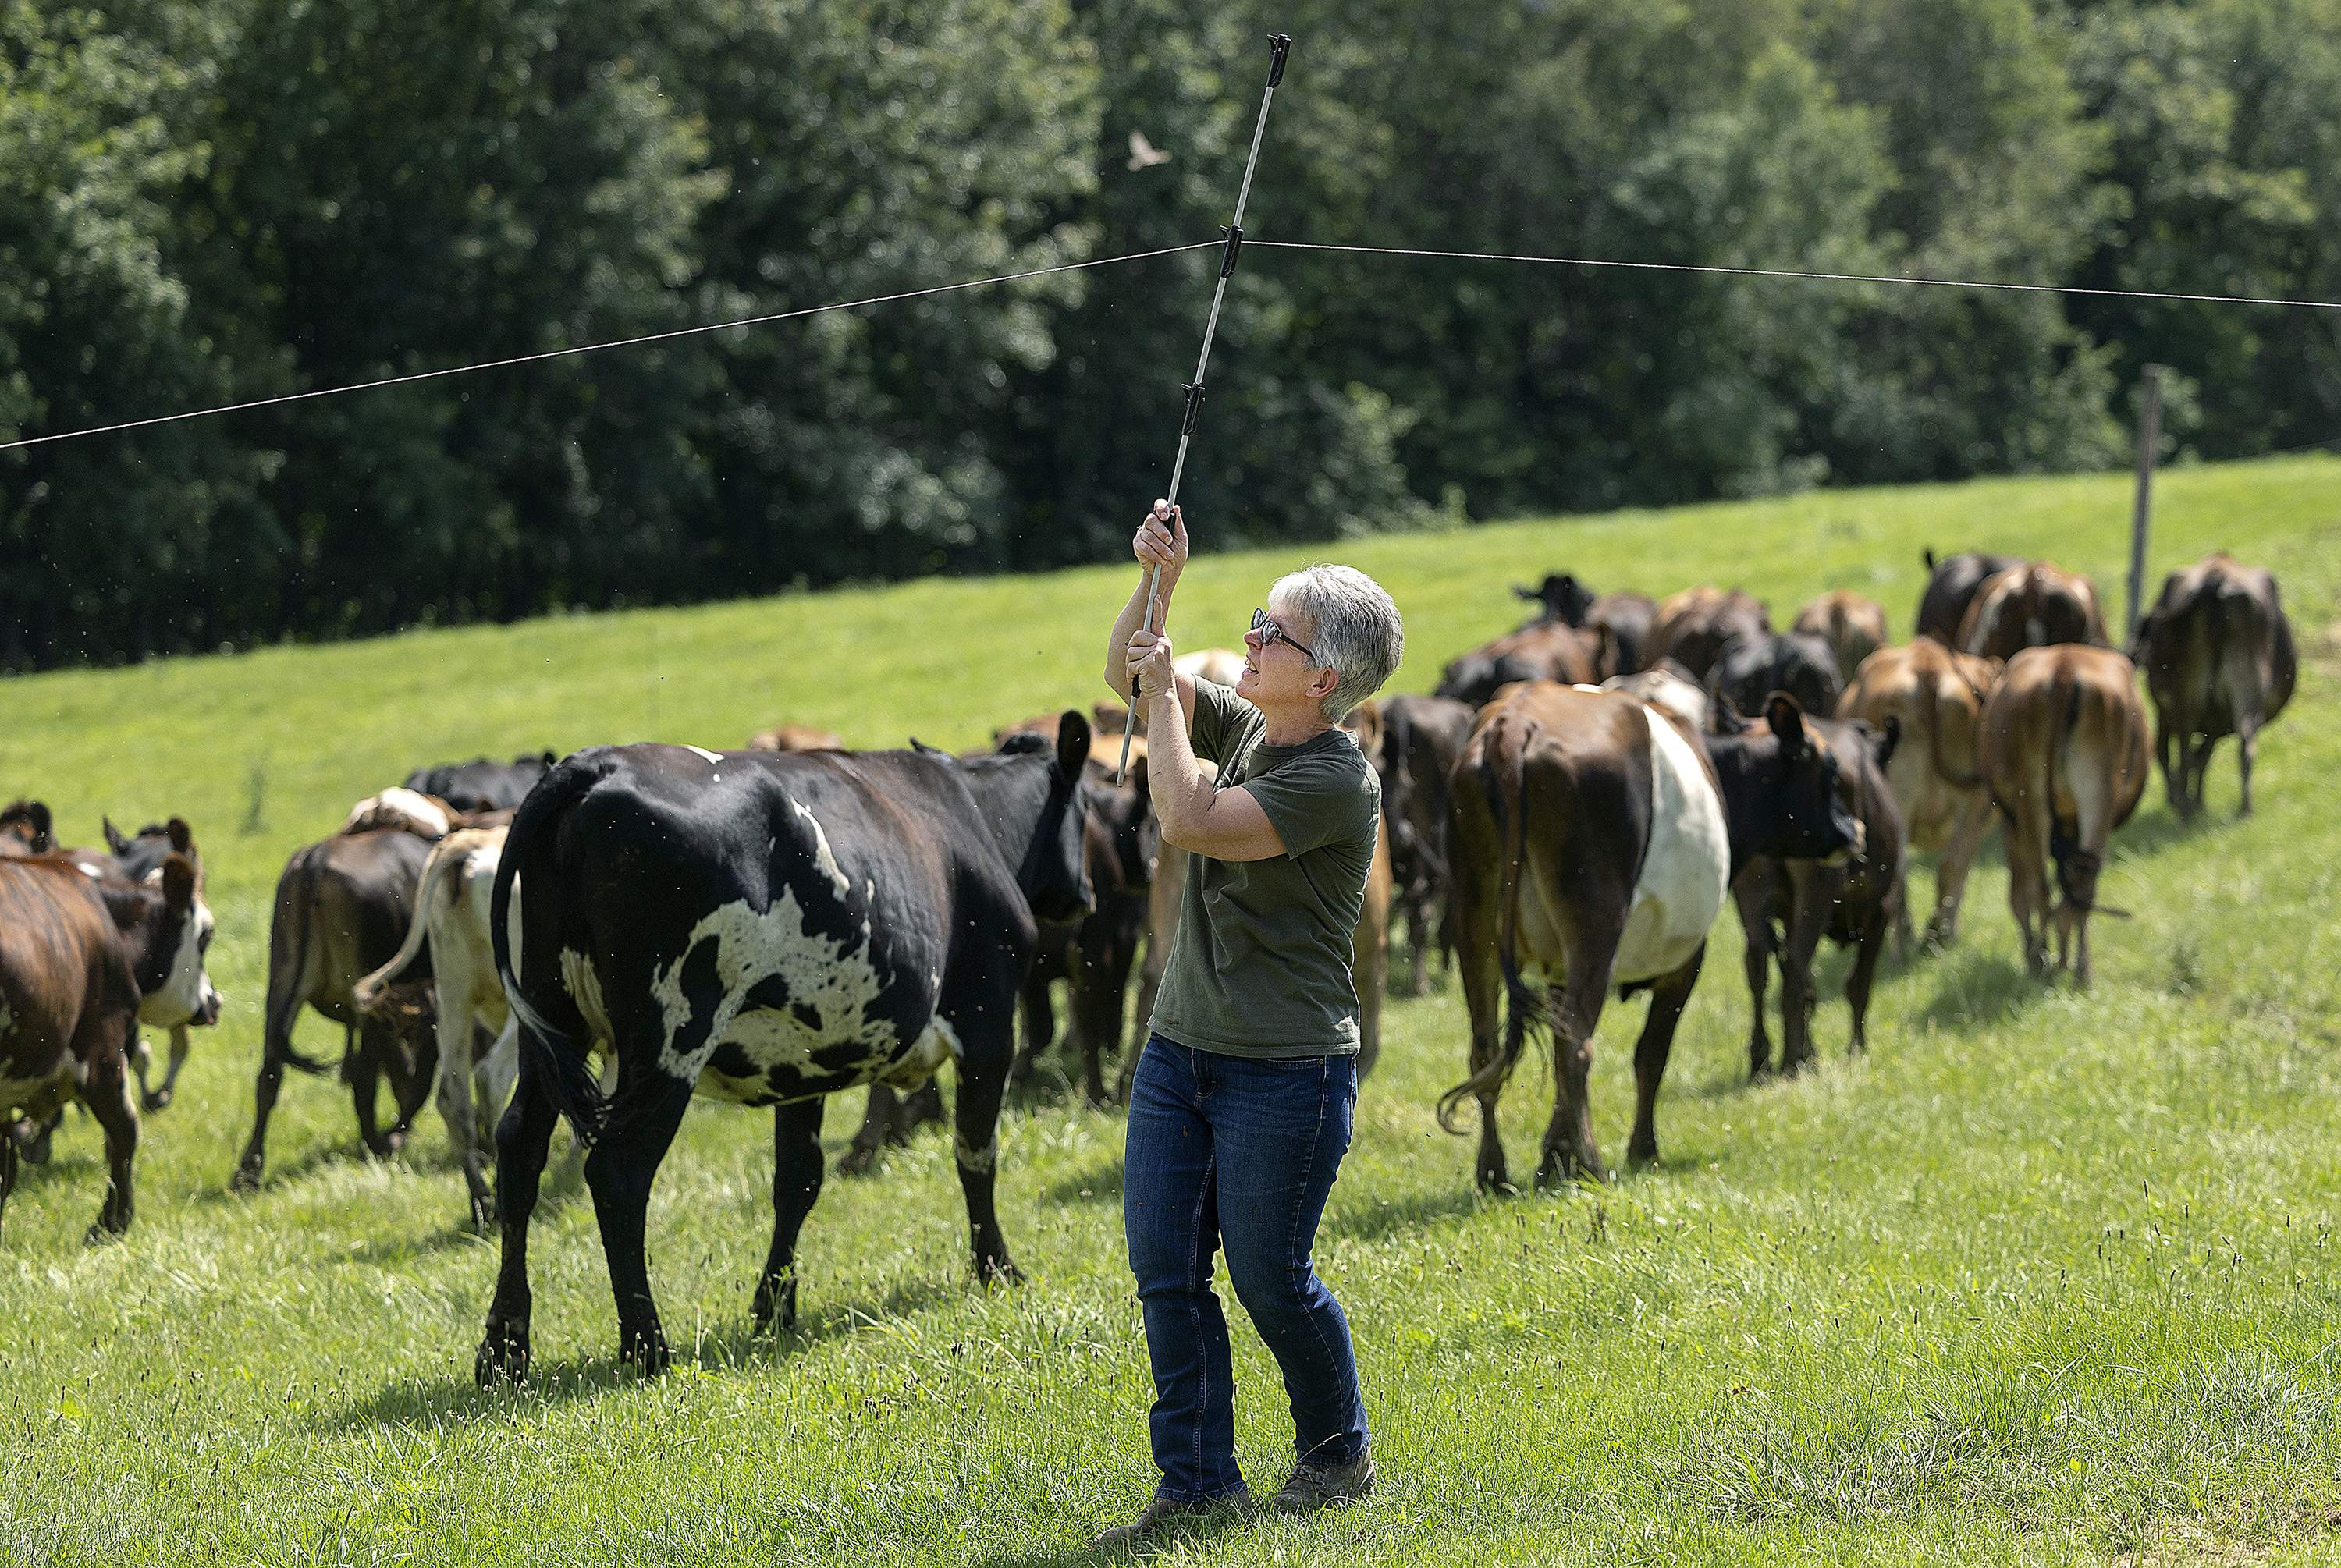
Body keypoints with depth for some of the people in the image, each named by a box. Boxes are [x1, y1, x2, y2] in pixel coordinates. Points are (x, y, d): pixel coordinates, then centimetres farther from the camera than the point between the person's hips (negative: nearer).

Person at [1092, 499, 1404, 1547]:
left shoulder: (1337, 782, -19)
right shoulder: (1243, 726, 6)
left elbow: (1187, 822, -27)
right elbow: (1127, 672, 16)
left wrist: (1163, 697, -17)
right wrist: (1157, 578, -1)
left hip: (1286, 1072, -8)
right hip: (1179, 1053, 8)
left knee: (1271, 1281, 2)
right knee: (1165, 1273, 3)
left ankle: (1338, 1450, 25)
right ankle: (1196, 1482, 10)